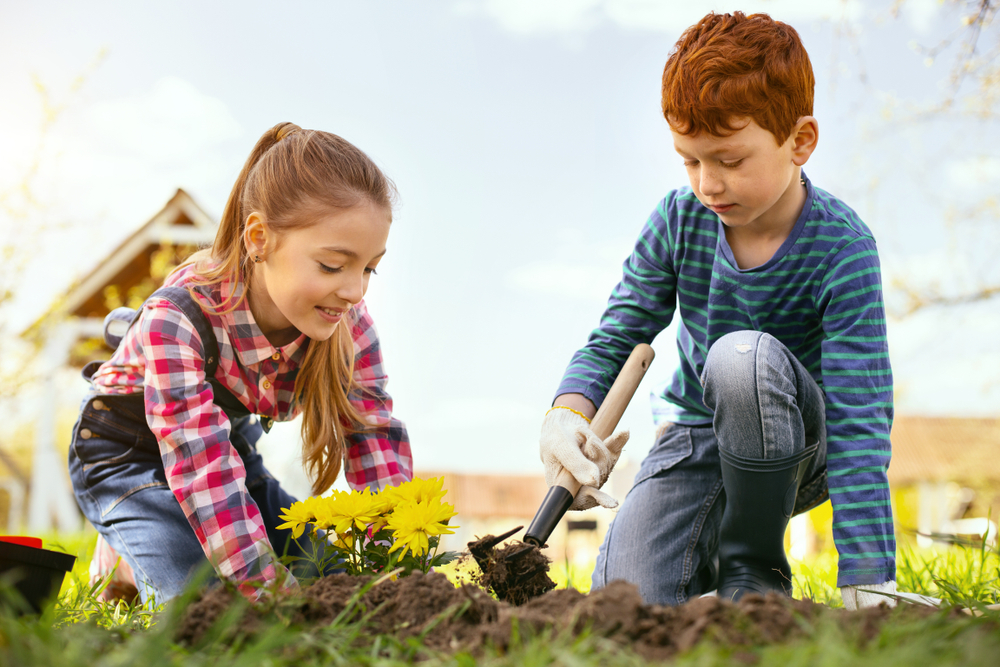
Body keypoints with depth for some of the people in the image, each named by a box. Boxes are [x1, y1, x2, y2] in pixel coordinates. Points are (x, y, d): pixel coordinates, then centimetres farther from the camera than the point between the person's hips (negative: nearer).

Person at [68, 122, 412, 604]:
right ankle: (123, 562, 7)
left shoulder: (345, 321, -21)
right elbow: (203, 470, -42)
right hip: (129, 452, -6)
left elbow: (376, 436, -20)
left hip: (233, 441, 6)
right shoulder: (177, 319, -37)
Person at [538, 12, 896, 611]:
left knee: (744, 356, -37)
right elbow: (615, 337, -4)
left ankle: (754, 571, -15)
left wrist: (867, 583, -34)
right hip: (695, 435, 3)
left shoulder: (841, 247, -22)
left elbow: (860, 419, -27)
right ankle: (709, 550, 16)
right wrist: (567, 414, -27)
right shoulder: (680, 219, -10)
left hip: (800, 443, -2)